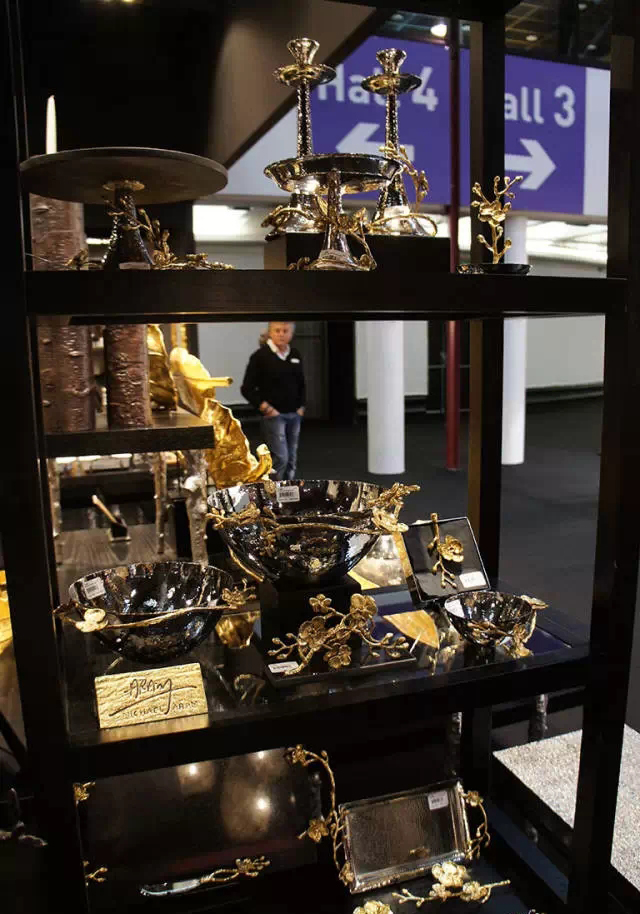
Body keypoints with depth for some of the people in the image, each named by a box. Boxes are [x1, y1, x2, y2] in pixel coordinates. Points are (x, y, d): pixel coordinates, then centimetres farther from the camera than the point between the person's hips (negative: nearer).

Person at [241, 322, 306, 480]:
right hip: (274, 415, -6)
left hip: (294, 415, 6)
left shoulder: (295, 355, 8)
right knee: (280, 458, -11)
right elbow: (247, 389, -8)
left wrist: (301, 407, 11)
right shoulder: (261, 356, -8)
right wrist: (266, 408, -12)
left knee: (291, 459, 10)